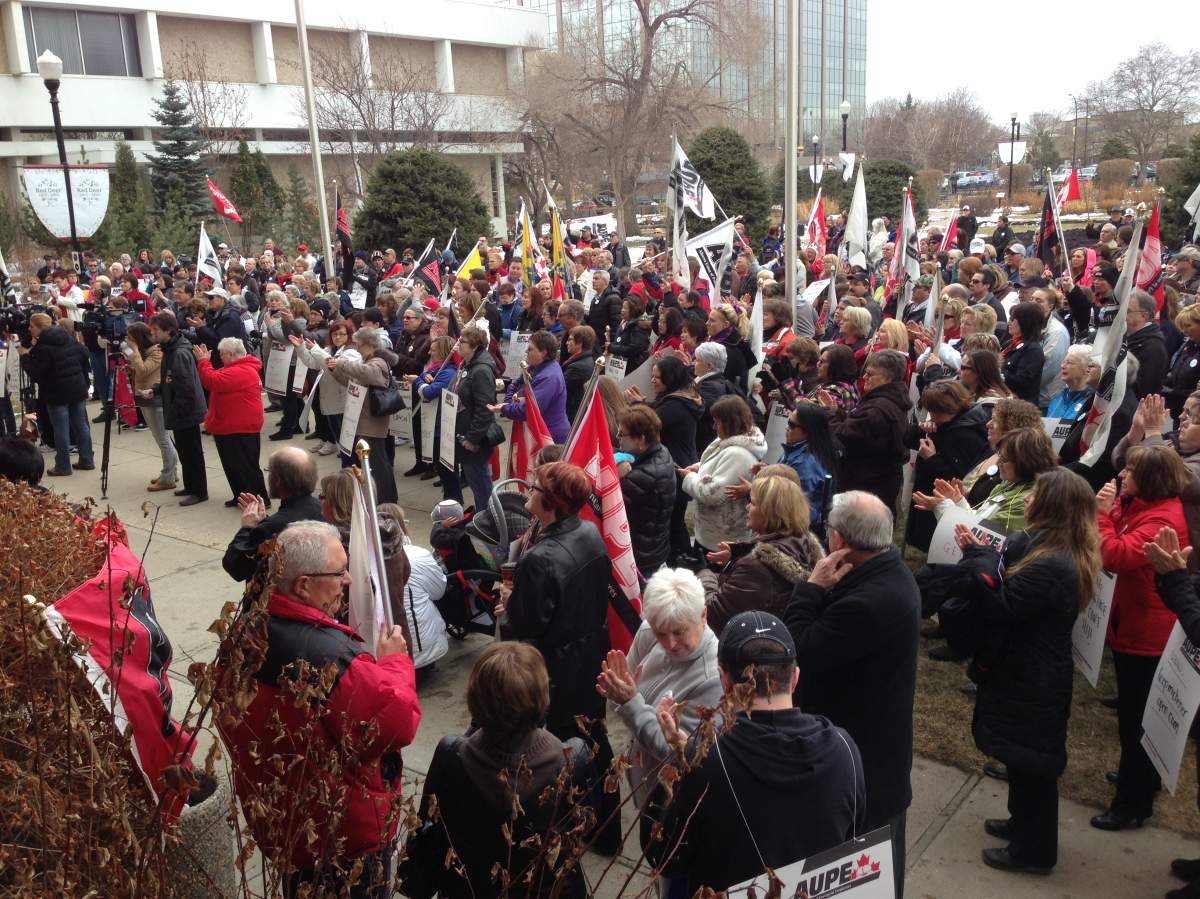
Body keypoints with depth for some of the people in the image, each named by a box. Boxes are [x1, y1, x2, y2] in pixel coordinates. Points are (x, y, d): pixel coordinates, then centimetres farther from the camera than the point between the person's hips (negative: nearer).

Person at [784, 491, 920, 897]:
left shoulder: (867, 603, -36)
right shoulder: (890, 569, -2)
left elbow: (797, 655, -29)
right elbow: (827, 631, 4)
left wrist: (812, 587, -25)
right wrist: (822, 590, -12)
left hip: (860, 749, -10)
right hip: (878, 735, 10)